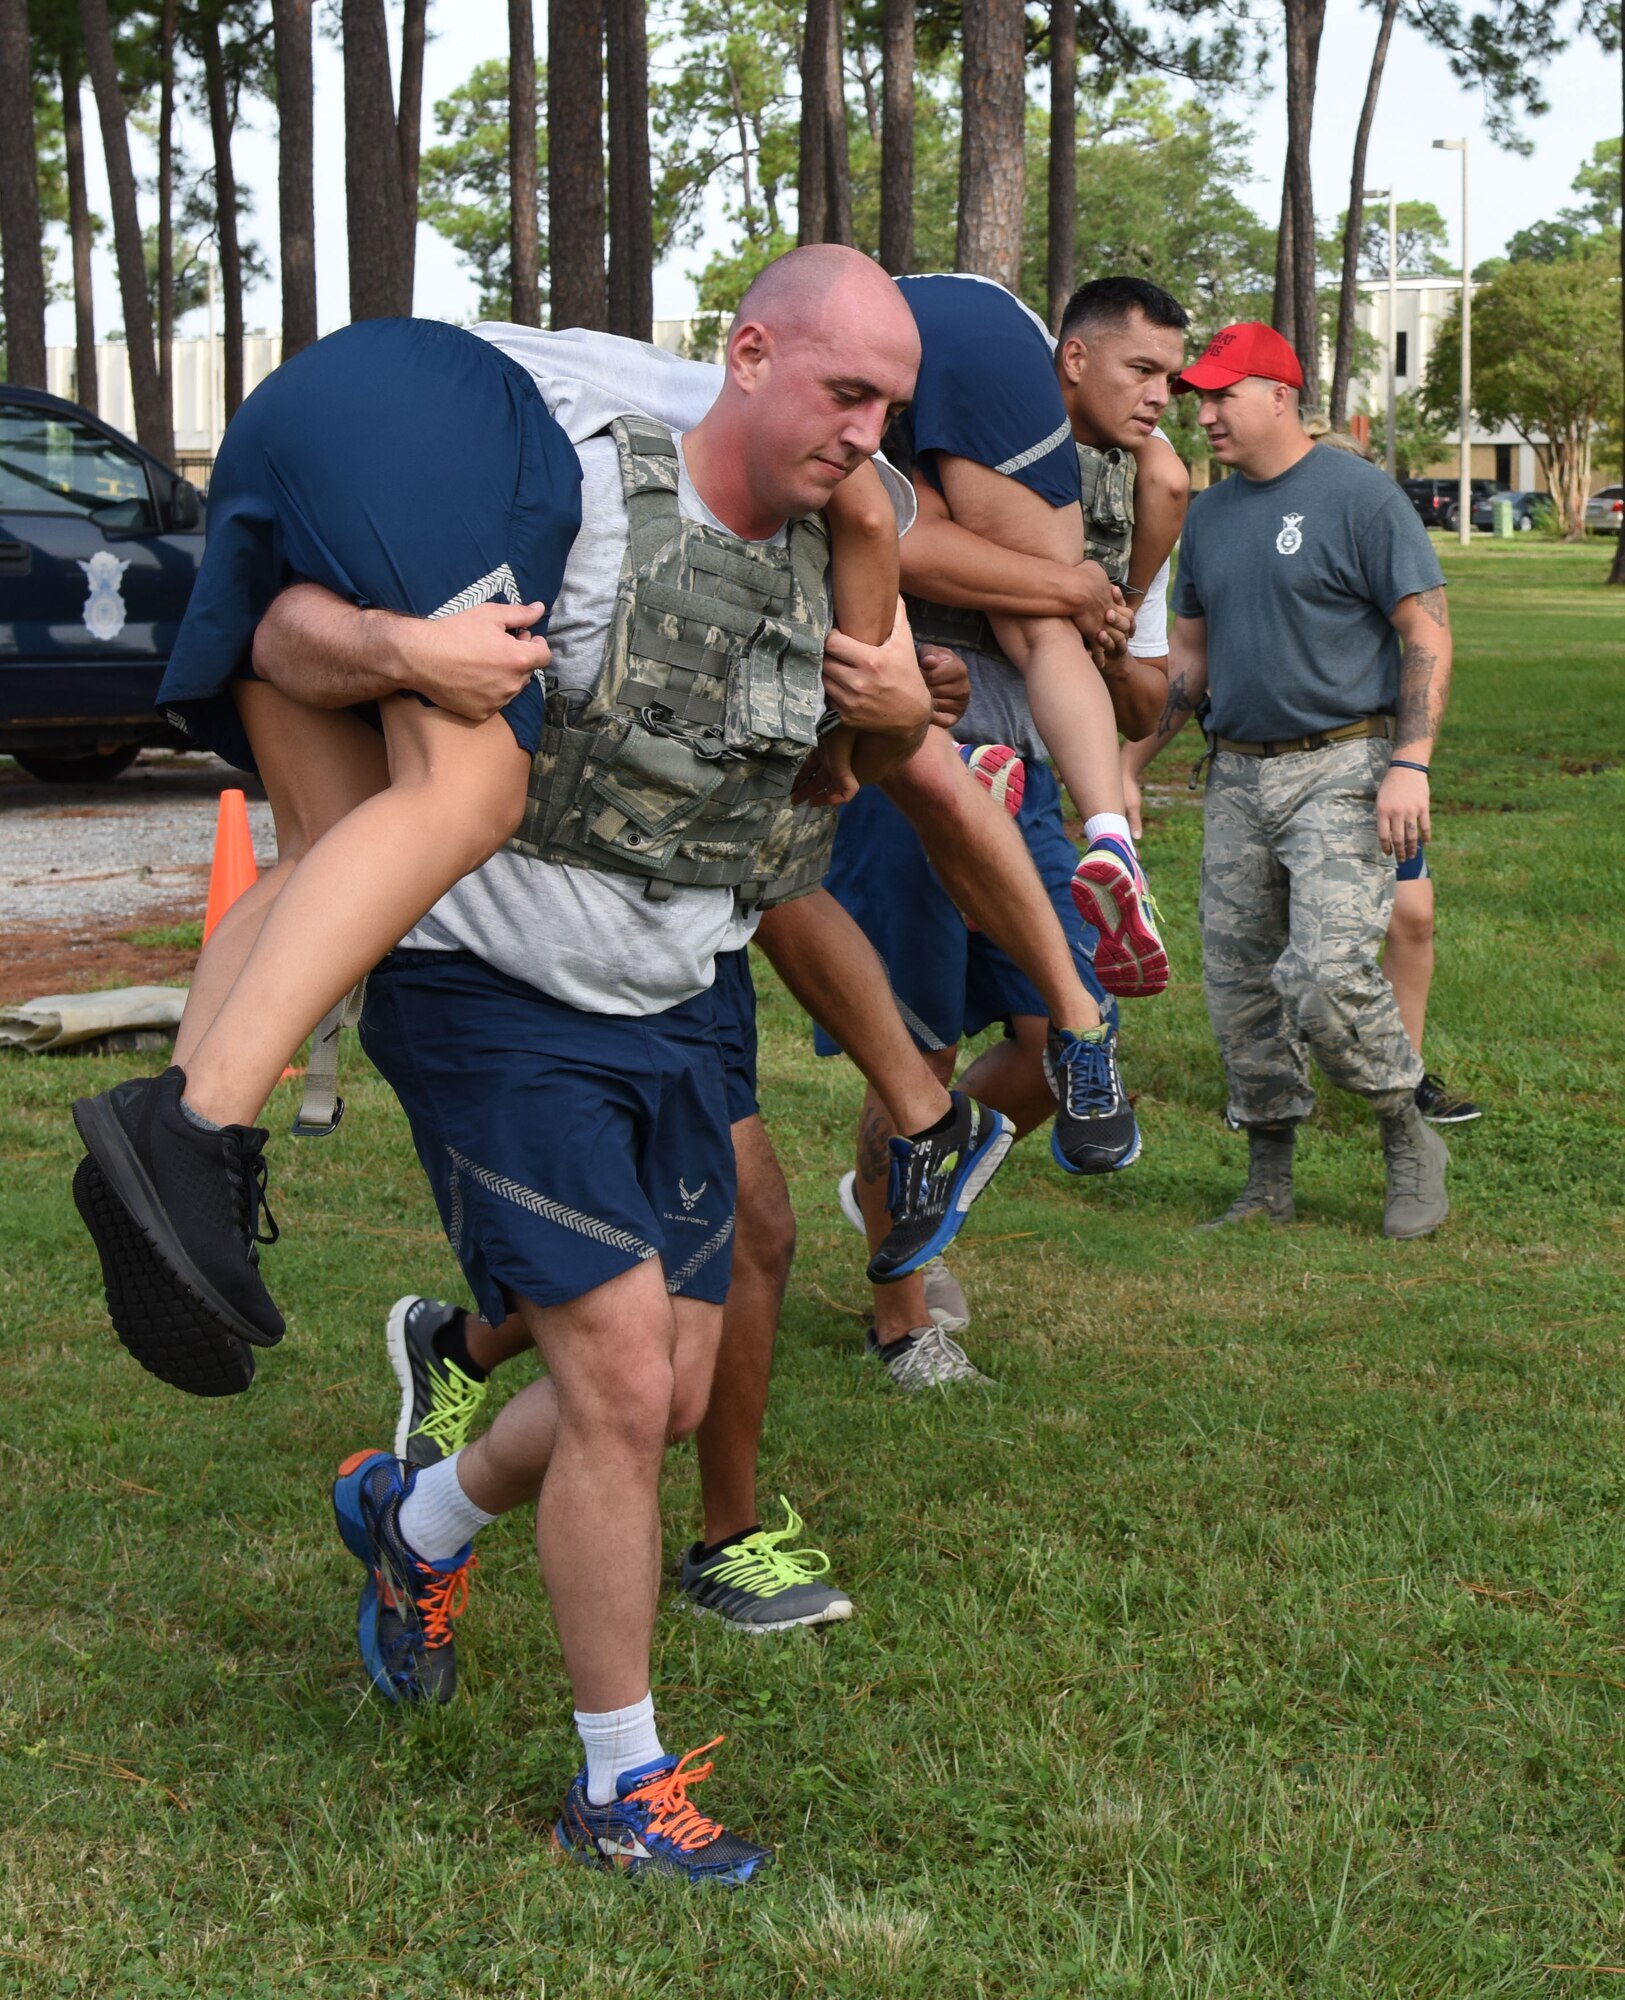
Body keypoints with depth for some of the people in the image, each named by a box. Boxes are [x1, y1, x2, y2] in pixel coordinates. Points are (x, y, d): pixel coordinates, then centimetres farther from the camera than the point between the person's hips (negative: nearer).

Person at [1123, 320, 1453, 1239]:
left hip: (1344, 769, -7)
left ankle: (1411, 1143, 3)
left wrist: (1410, 765, -18)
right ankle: (1269, 1184, 18)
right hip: (1239, 775, 7)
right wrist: (1128, 767, 15)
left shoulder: (1361, 496, -6)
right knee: (1240, 988, 6)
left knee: (1328, 977, -19)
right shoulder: (1209, 514, 15)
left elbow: (1428, 636, -9)